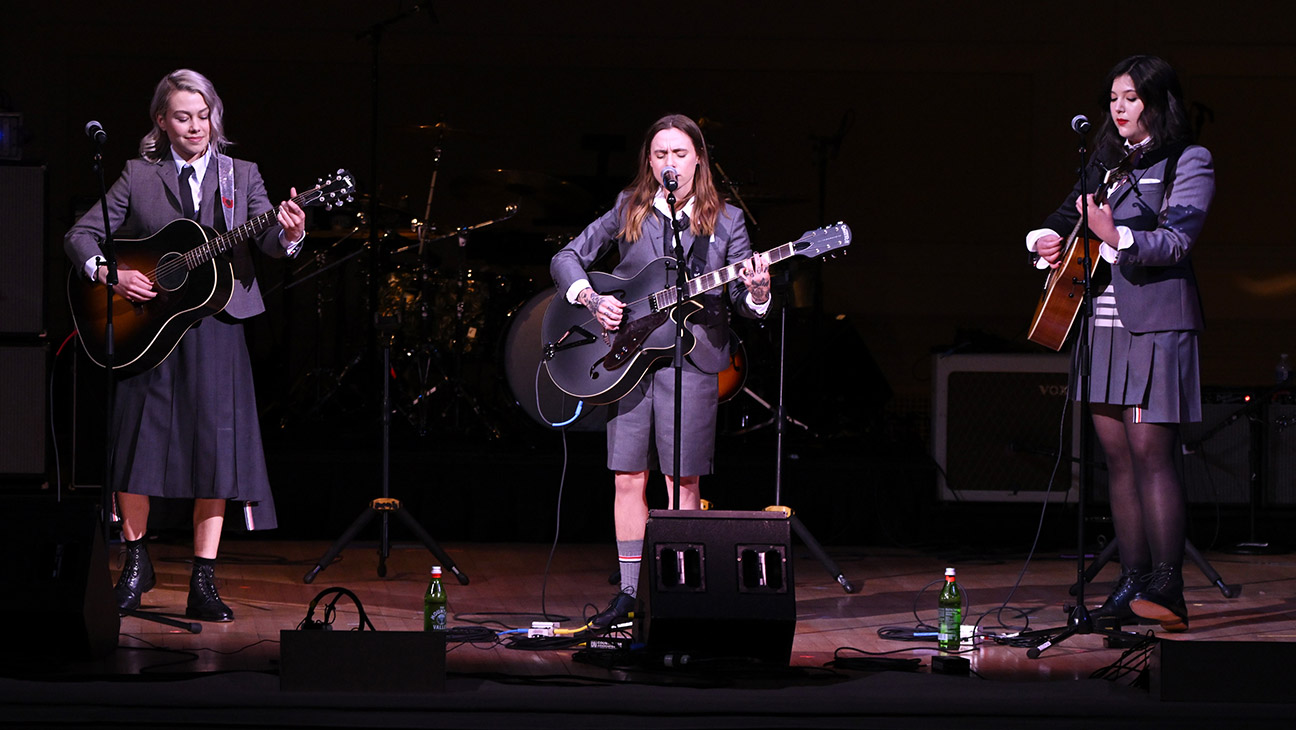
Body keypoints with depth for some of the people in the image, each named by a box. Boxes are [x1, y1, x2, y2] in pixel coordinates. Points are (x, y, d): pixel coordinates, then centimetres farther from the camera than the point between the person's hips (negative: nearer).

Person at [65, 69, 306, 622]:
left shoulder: (241, 177, 9)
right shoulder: (140, 177, 7)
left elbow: (268, 239, -6)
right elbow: (80, 235, 6)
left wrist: (289, 235, -29)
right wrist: (109, 273, -13)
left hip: (215, 326, 0)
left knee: (216, 446, -5)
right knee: (137, 441, 0)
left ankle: (203, 582, 1)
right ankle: (136, 563, 20)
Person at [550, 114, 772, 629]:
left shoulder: (725, 221, 5)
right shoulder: (628, 210, 7)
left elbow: (744, 305, 2)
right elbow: (566, 259, 10)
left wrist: (756, 291, -20)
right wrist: (591, 299, -8)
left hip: (692, 357, -2)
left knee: (683, 481, -2)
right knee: (629, 478, 2)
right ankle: (630, 591, 9)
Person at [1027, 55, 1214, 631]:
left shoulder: (1188, 162, -2)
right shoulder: (1107, 162, 19)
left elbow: (1177, 239, -14)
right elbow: (1068, 216, 28)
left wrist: (1118, 238, -30)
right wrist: (1046, 239, 5)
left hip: (1154, 321, -7)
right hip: (1101, 321, 7)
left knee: (1150, 452, -13)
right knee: (1118, 454, 6)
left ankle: (1167, 589, -14)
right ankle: (1133, 585, 10)